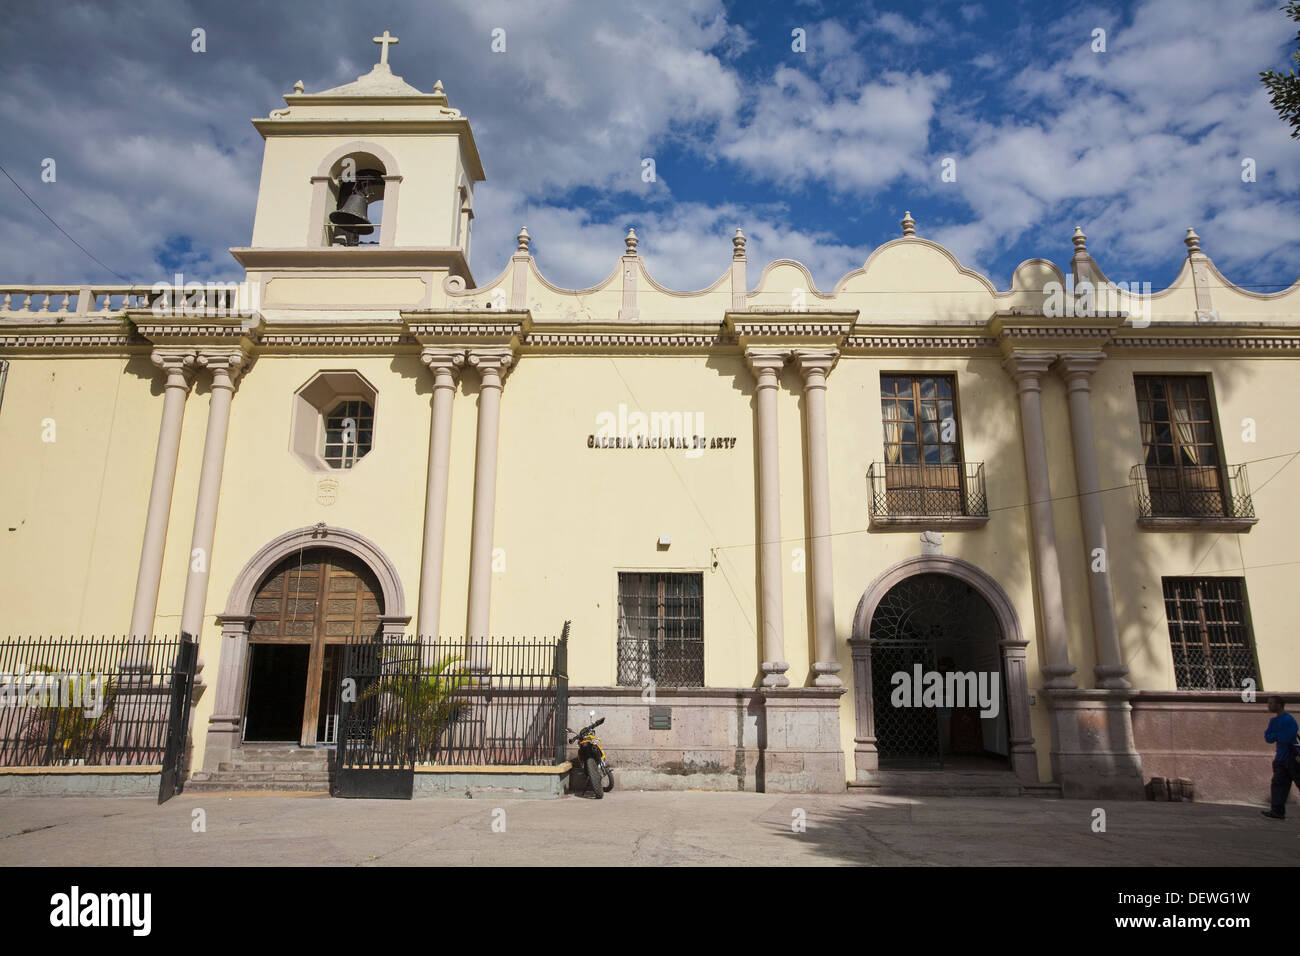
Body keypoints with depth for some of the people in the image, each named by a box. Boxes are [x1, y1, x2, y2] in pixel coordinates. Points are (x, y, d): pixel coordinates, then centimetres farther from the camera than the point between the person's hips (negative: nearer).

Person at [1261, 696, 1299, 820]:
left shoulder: (1288, 720, -16)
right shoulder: (1274, 721, 12)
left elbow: (1285, 738, -22)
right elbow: (1268, 738, 6)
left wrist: (1274, 735, -5)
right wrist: (1278, 735, -12)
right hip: (1281, 757, 8)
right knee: (1278, 783, 1)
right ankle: (1278, 811, -1)